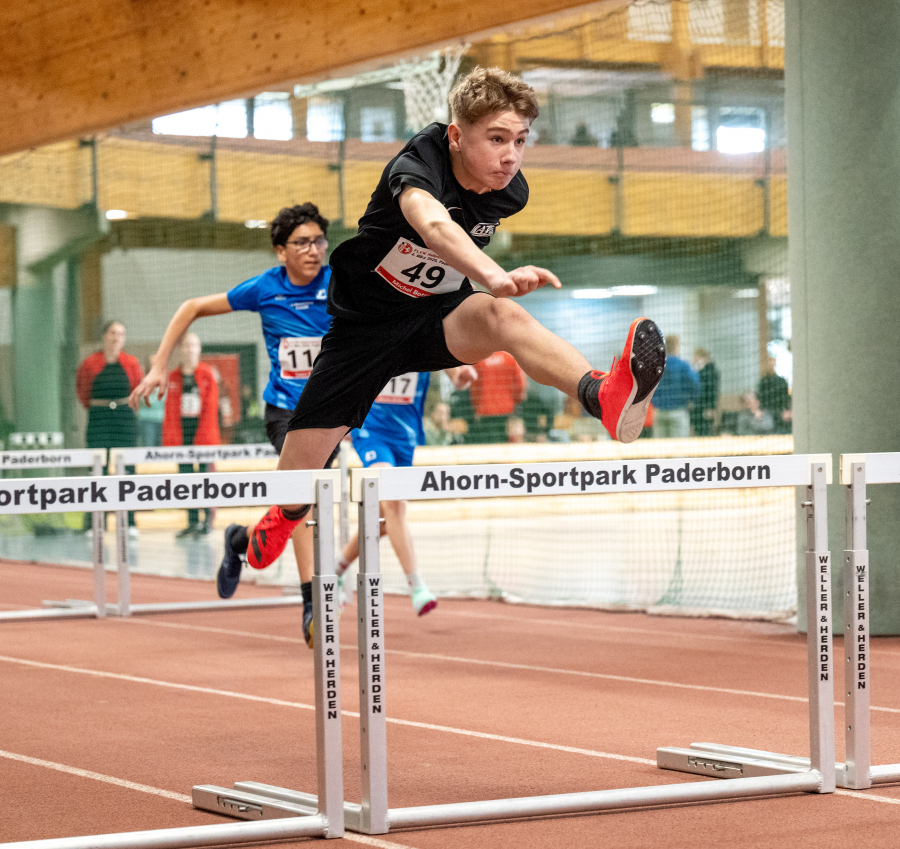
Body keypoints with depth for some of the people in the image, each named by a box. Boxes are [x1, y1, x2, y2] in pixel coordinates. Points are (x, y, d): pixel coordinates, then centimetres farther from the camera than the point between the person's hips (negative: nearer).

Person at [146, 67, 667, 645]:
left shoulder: (510, 191, -9)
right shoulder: (417, 166, -28)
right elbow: (433, 223, -53)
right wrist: (494, 275, -70)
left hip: (437, 315, 3)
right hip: (360, 326, -2)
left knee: (502, 317, -34)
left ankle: (604, 396, -61)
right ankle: (276, 527, 38)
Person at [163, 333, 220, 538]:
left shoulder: (208, 375, 2)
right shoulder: (173, 377, 10)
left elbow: (211, 408, -2)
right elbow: (170, 411, 10)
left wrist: (205, 435, -10)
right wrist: (168, 440, 4)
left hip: (202, 431, -3)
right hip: (181, 435, 3)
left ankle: (208, 520, 2)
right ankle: (192, 522, 8)